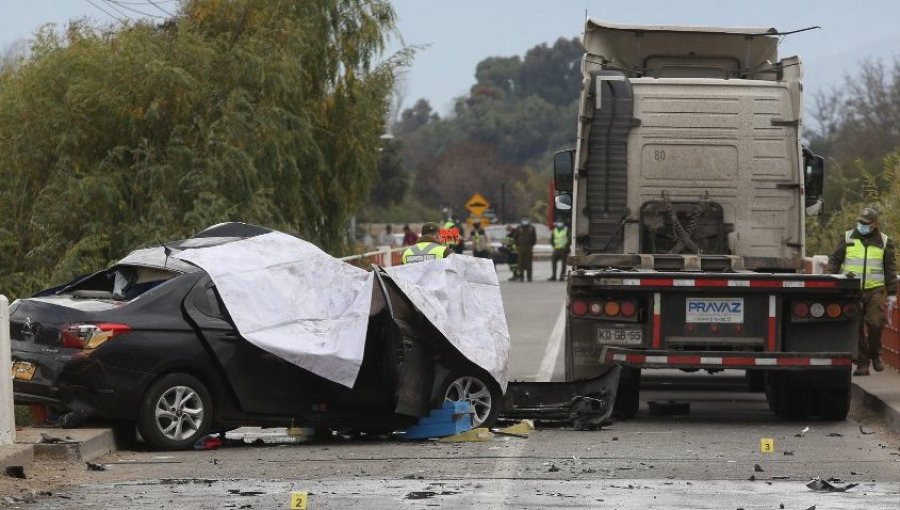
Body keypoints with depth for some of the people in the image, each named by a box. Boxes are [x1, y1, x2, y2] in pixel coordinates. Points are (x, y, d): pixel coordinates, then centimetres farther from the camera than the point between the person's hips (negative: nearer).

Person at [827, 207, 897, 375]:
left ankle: (875, 354, 15)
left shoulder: (884, 242, 7)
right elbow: (834, 260, 9)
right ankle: (862, 363, 6)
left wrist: (892, 293, 4)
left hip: (874, 290, -1)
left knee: (875, 323, -10)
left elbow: (890, 269, 9)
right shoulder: (848, 238, 7)